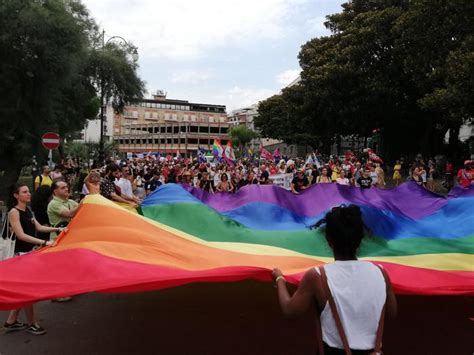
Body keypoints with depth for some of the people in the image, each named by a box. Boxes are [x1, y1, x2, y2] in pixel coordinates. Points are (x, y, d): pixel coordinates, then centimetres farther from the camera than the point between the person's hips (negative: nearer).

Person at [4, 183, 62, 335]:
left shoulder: (27, 210, 10)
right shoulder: (14, 212, -15)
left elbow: (39, 227, 12)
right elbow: (21, 235, -22)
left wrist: (57, 229, 1)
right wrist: (44, 242, -28)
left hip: (31, 252, 8)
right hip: (21, 253, -8)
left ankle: (11, 321, 27)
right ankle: (32, 324, 14)